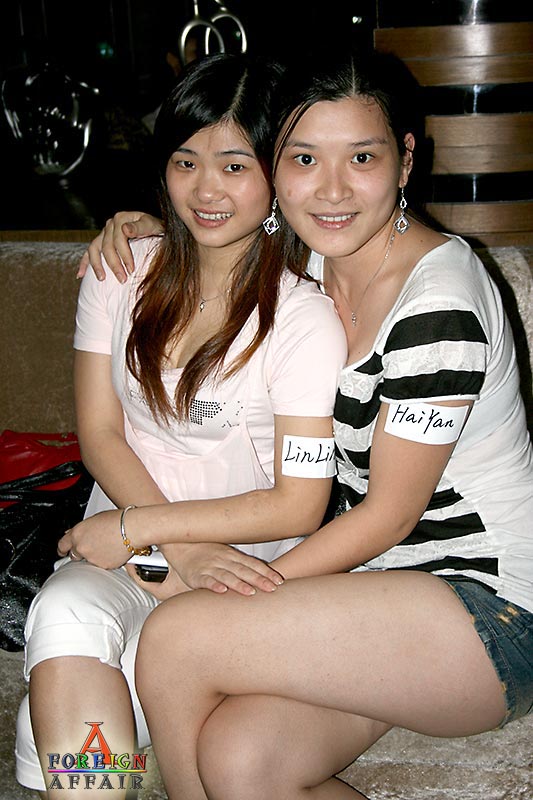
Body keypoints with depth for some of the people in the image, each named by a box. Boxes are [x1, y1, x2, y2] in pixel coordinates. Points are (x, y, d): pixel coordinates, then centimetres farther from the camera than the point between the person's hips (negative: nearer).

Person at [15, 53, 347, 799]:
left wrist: (136, 527, -14)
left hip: (244, 567, -3)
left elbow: (298, 506, -12)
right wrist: (178, 549, -13)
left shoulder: (304, 318, -12)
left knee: (63, 710, -26)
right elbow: (100, 434, 1)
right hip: (121, 548, 4)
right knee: (64, 617, -30)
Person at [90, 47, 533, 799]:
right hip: (382, 581, 7)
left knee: (174, 639, -20)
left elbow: (391, 513, -15)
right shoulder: (309, 258, 3)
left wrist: (237, 593, -10)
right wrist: (145, 226, 5)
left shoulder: (438, 299, -21)